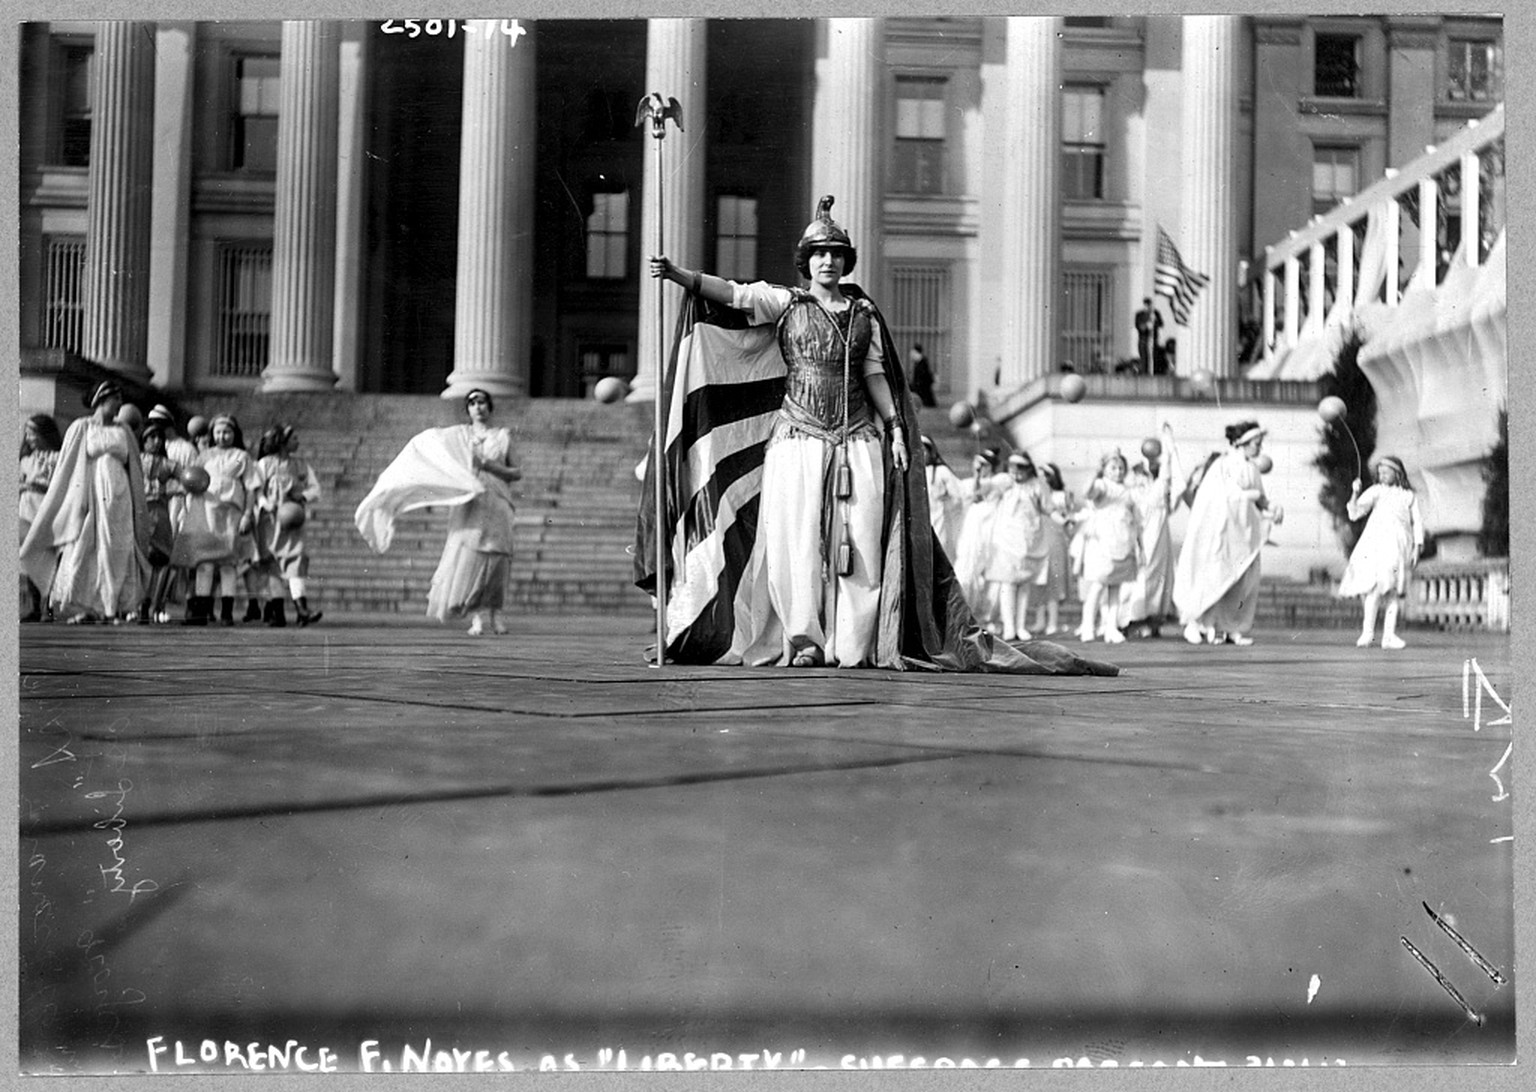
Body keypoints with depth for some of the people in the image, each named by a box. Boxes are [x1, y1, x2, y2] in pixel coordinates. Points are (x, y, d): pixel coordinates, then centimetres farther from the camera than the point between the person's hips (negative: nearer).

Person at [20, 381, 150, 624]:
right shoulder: (81, 428, 8)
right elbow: (65, 468, 7)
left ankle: (115, 609, -6)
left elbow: (134, 471, 17)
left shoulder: (124, 433, 16)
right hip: (88, 494, -2)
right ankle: (81, 610, -5)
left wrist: (138, 511, 12)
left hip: (117, 498, 2)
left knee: (117, 553, -6)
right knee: (82, 552, -8)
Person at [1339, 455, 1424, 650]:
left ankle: (1389, 636, 4)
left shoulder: (1408, 495, 14)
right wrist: (1355, 493, -16)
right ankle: (1368, 630, -13)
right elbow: (1355, 513, 1)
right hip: (1375, 543, -2)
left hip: (1399, 545, 2)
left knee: (1393, 591, 2)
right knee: (1377, 585, -18)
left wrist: (1417, 548, 7)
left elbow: (1417, 522, 15)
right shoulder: (1375, 491, 10)